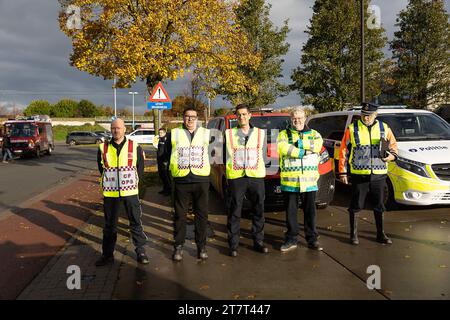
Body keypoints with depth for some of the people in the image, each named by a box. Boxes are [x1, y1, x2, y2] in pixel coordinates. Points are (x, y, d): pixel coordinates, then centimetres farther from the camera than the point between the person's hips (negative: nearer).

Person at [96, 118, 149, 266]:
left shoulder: (135, 147, -3)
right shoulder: (103, 148, 1)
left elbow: (140, 169, 5)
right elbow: (101, 169, 11)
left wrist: (131, 182, 5)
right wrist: (112, 182, 9)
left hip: (130, 192, -1)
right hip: (110, 193, 1)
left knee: (136, 222, 7)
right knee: (109, 225, 12)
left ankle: (141, 251, 20)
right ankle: (107, 254, 24)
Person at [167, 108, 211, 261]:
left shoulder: (206, 133, 9)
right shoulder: (174, 134, 7)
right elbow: (166, 154, 13)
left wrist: (206, 166, 7)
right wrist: (173, 167, 7)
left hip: (201, 180, 1)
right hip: (181, 181, 0)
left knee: (201, 214, 7)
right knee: (180, 215, 6)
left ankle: (201, 246, 19)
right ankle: (178, 246, 17)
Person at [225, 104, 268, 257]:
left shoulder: (260, 133, 11)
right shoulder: (229, 134, 6)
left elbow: (263, 155, 13)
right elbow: (226, 155, 8)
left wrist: (257, 168, 5)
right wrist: (230, 167, 1)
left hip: (256, 176, 2)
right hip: (236, 177, -2)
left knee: (259, 211, 9)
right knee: (234, 213, 2)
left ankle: (258, 242, 23)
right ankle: (233, 245, 12)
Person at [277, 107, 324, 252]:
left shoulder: (313, 134, 13)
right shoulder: (284, 134, 7)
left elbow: (318, 144, -11)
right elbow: (283, 148, -15)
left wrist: (297, 143, -13)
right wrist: (306, 151, -13)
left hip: (309, 181, 1)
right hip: (290, 181, -1)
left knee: (310, 211, 9)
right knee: (290, 212, 7)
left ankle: (312, 239, 21)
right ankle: (291, 240, 20)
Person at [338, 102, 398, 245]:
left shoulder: (384, 128, 6)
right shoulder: (352, 129, -2)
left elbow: (393, 145, 17)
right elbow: (343, 151, 0)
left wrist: (392, 155, -7)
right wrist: (343, 172, -3)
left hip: (379, 175, 3)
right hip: (359, 174, -3)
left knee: (379, 206, 13)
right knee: (356, 206, 4)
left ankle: (380, 234, 27)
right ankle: (353, 234, 17)